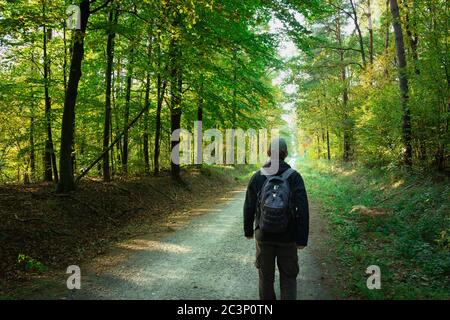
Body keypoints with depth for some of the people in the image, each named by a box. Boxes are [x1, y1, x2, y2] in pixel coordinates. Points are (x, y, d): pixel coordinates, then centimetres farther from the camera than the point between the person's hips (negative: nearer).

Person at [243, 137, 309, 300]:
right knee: (288, 277, 12)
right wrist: (302, 238, -6)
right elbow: (303, 210, -11)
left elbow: (249, 206, 0)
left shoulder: (257, 176, -4)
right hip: (288, 237, -1)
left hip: (263, 234, 1)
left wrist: (248, 230, 14)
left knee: (266, 276, 16)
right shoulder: (294, 176, -8)